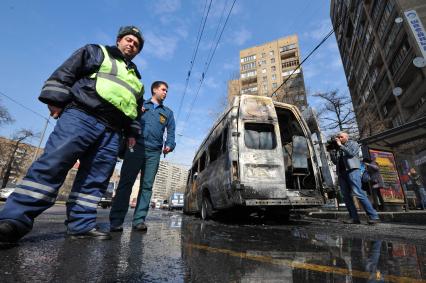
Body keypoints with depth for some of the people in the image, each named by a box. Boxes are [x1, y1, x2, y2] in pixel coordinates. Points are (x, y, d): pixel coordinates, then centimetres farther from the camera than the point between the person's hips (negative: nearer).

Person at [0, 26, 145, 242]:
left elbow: (136, 111, 29)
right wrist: (56, 100, -4)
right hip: (81, 116, -4)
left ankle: (81, 225, 4)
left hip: (112, 131, 5)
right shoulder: (96, 52, 19)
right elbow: (65, 73, 8)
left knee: (95, 179, -1)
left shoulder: (137, 80, 31)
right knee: (53, 164, -17)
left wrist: (132, 132, 18)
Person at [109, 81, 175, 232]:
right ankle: (116, 221, -2)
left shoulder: (168, 112, 23)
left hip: (154, 152, 2)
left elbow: (171, 132, 14)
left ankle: (139, 220, 4)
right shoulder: (140, 104, 19)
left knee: (147, 186, -1)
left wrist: (169, 145, -4)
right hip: (136, 147, -1)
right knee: (125, 183, -6)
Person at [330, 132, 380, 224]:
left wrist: (340, 145, -3)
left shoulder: (353, 143, 12)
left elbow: (351, 153, -8)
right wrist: (332, 151, 10)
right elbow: (335, 161, 19)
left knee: (358, 193, -17)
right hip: (341, 173, 6)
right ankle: (354, 218, -2)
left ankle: (373, 216, -14)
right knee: (346, 196, -2)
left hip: (352, 170, -5)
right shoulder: (338, 149, 25)